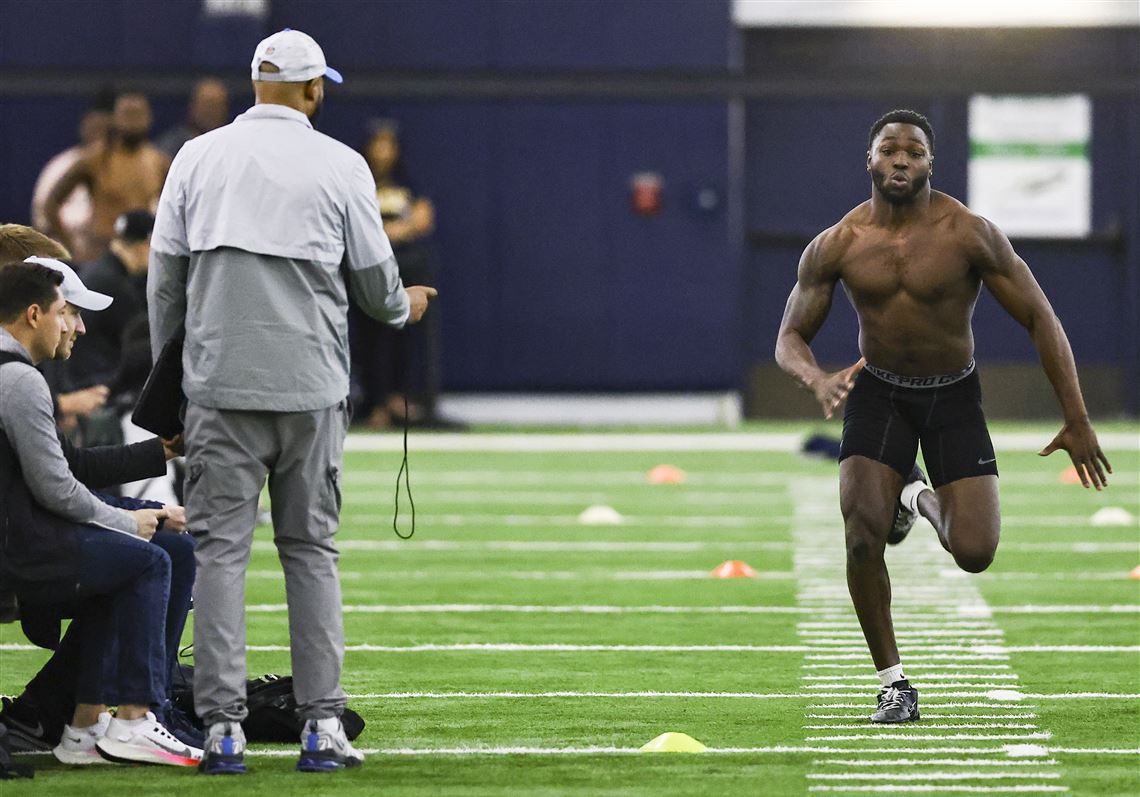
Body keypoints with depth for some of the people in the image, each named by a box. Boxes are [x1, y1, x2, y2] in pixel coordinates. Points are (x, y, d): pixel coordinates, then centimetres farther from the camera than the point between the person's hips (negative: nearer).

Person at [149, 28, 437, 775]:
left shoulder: (198, 158, 4)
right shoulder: (340, 165, 0)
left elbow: (165, 274, 6)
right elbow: (373, 278, 6)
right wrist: (404, 307, 29)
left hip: (220, 384, 0)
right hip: (311, 387, 0)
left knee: (221, 548, 0)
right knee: (312, 550, 7)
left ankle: (224, 726, -6)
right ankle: (323, 724, 3)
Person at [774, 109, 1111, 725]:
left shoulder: (969, 235, -16)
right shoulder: (836, 246, -10)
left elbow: (1039, 318, -10)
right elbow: (790, 338, -3)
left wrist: (1077, 421, -13)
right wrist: (816, 380, -28)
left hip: (953, 397, -1)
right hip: (877, 393, 1)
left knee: (974, 552, -13)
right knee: (863, 538, -19)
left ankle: (923, 500, 25)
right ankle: (893, 683, -1)